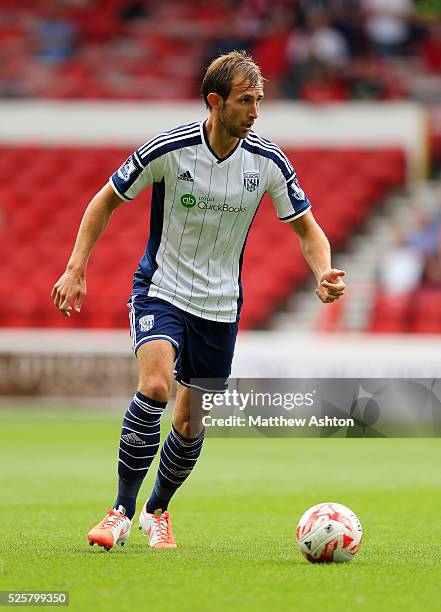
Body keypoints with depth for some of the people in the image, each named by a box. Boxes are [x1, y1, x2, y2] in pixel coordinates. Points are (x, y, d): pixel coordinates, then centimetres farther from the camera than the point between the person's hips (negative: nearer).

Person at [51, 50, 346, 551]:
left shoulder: (267, 162, -7)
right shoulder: (168, 149, -15)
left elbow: (307, 228, 4)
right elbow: (106, 200, -1)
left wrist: (323, 274, -16)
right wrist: (76, 268, -9)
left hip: (219, 305, 3)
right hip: (162, 289, -3)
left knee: (190, 424, 6)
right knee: (155, 386, -28)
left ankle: (157, 511, 33)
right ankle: (122, 511, -18)